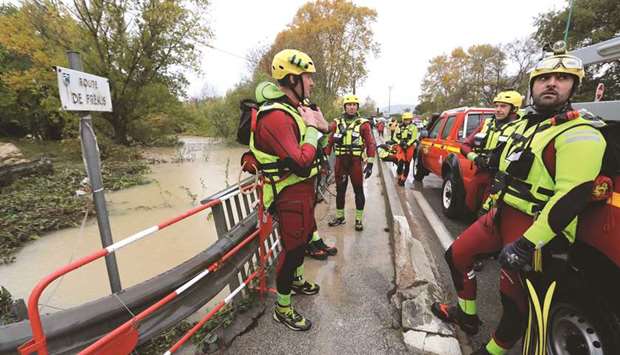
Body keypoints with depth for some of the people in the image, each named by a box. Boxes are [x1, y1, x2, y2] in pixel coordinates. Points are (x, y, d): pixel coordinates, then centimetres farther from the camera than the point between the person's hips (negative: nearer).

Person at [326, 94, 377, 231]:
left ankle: (359, 219, 17)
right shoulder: (336, 122, 7)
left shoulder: (363, 123, -1)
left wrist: (370, 163, -9)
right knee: (340, 190, 11)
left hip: (356, 162, -3)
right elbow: (329, 141, 7)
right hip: (340, 161, 3)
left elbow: (371, 144, -4)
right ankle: (339, 217, 26)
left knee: (358, 191, 4)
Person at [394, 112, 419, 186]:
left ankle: (403, 180, 15)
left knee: (407, 164, 4)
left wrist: (407, 144, -22)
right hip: (400, 147, 1)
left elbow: (414, 138, -7)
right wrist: (400, 142, -12)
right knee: (400, 163, -13)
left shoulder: (413, 127, 1)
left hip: (409, 147, -1)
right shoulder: (399, 127, 8)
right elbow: (395, 137, 7)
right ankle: (399, 178, 4)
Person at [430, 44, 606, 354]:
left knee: (515, 301, 4)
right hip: (502, 215, 9)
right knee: (456, 255, 14)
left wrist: (526, 244, -27)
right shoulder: (527, 124, 13)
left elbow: (572, 198, -24)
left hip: (535, 230, -8)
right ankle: (467, 316, 34)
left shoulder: (579, 134, -15)